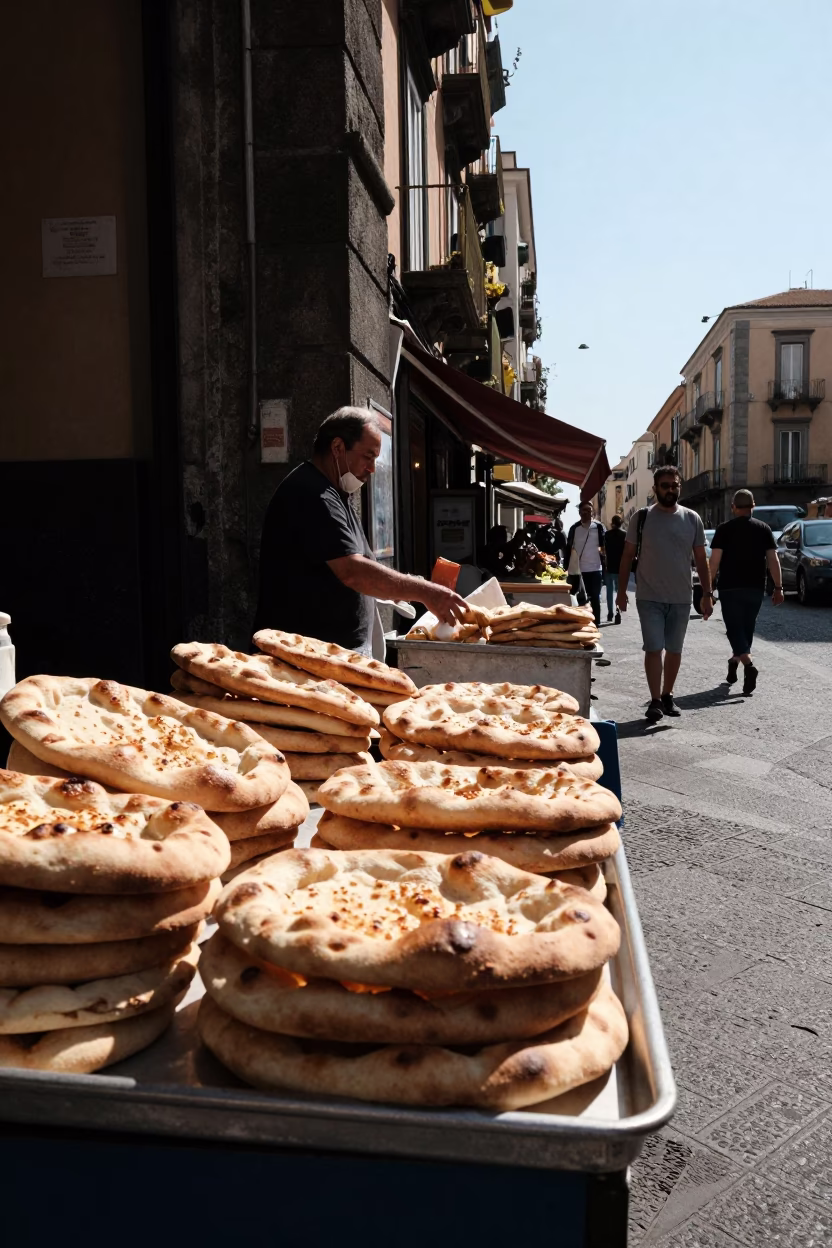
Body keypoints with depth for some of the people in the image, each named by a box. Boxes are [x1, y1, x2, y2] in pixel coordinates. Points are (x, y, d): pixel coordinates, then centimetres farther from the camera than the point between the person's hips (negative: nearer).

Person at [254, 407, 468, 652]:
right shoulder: (312, 495, -17)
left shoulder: (334, 494, 17)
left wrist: (394, 587, 6)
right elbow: (353, 572, -25)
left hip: (341, 649, 10)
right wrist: (425, 592, -23)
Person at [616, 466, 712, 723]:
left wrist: (707, 594, 2)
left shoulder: (692, 519, 3)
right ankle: (655, 700, -2)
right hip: (649, 597, -2)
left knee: (674, 650, 11)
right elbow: (628, 556, 3)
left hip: (681, 598, 2)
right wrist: (621, 591, 0)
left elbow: (701, 559, 7)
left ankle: (667, 696, 24)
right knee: (654, 648, -8)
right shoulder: (641, 517, -2)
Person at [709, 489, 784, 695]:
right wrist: (778, 588, 2)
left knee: (735, 629, -2)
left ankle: (748, 665, -23)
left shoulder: (725, 529, -3)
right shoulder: (764, 529, 5)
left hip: (730, 588, -3)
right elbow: (773, 560, 0)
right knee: (746, 629, 16)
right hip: (756, 588, 3)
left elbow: (715, 560, -9)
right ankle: (734, 664, 27)